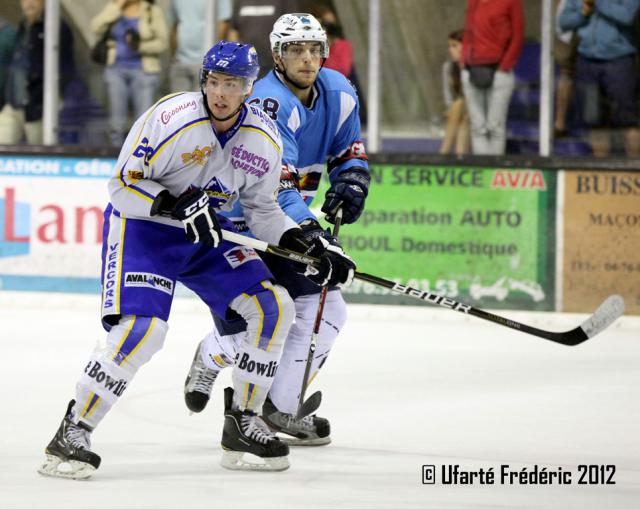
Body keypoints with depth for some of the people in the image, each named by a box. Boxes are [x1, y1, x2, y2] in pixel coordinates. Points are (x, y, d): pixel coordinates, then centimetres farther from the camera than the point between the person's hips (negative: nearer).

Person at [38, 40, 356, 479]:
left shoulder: (265, 141, -6)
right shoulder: (171, 119, -24)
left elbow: (261, 209, 6)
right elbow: (124, 185, -20)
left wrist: (307, 245, -6)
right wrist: (176, 205, -33)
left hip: (207, 233, 6)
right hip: (141, 227, -6)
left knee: (274, 307, -5)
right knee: (143, 327, -25)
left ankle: (243, 423, 8)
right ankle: (73, 433, -14)